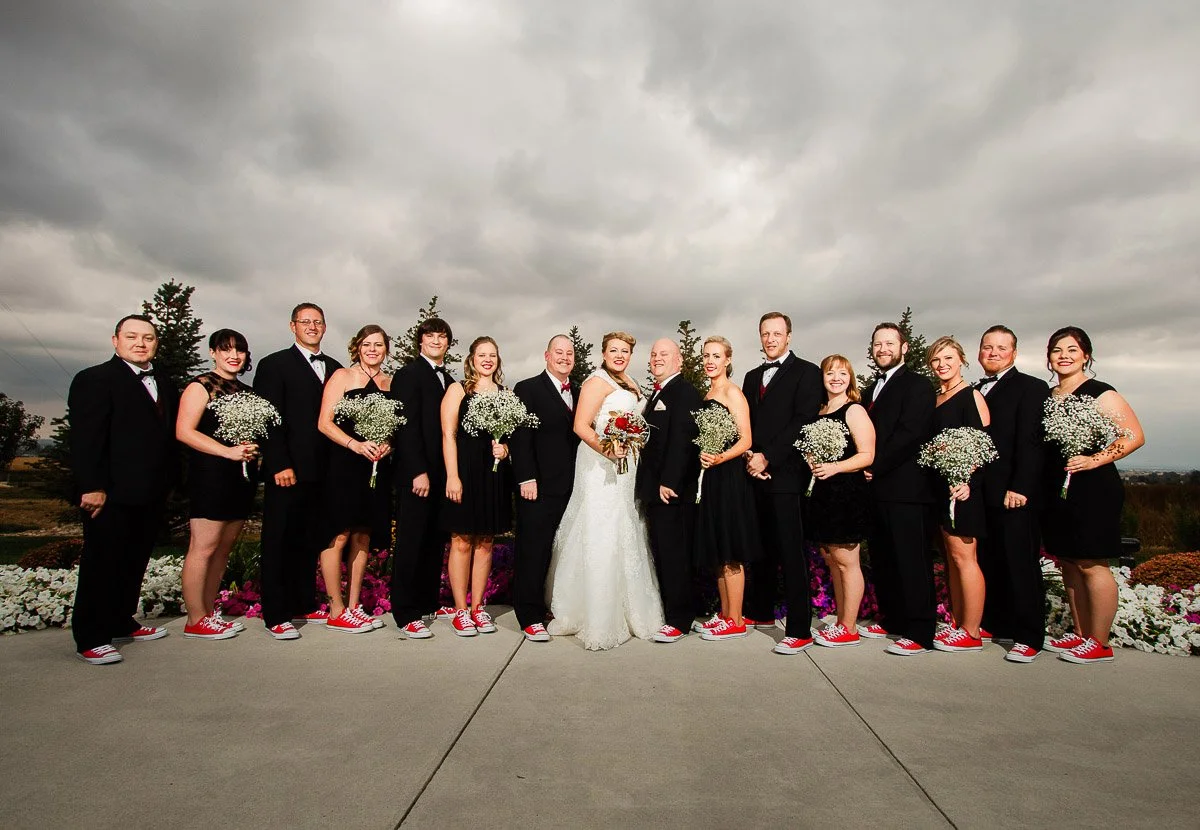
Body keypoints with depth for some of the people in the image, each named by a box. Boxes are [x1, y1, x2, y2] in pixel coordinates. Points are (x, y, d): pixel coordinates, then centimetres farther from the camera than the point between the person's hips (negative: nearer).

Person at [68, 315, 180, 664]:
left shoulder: (164, 385, 15)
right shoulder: (94, 380, -7)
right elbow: (86, 439, -14)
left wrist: (167, 482, 10)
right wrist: (92, 487, -19)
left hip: (151, 494, 7)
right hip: (112, 494, -7)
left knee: (135, 563, 16)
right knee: (102, 565, 2)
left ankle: (122, 623, 31)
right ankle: (90, 638, 14)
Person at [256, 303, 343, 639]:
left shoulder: (335, 368, 15)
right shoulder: (274, 365, 0)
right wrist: (279, 465, -14)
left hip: (323, 470, 5)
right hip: (287, 470, -5)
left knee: (311, 540, 12)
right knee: (280, 541, 3)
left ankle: (305, 606, 24)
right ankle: (276, 615, 12)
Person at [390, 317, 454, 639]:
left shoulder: (450, 381, 18)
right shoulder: (409, 374, -4)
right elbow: (407, 425, -12)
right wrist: (419, 471, -17)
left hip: (442, 473, 7)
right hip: (416, 471, -7)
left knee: (436, 540, 9)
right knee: (411, 541, -1)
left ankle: (429, 603, 19)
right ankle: (406, 615, 6)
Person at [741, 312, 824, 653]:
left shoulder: (806, 372, 0)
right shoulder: (752, 376, 20)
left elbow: (803, 422, -10)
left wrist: (767, 458, -14)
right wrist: (749, 458, -1)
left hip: (786, 473, -6)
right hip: (755, 474, 6)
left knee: (791, 552, -5)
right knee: (761, 548, 13)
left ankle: (799, 629, 0)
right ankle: (761, 612, 27)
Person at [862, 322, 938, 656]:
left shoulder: (917, 386, -5)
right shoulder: (871, 389, 21)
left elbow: (909, 434, -15)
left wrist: (875, 466, -15)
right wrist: (865, 469, 3)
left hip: (904, 488, -8)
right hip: (875, 488, 8)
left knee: (912, 562, -2)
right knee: (882, 560, 14)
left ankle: (919, 633, 5)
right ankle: (891, 619, 26)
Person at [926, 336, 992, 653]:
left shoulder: (971, 395, -8)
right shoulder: (935, 398, 15)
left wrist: (966, 481, -23)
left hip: (964, 486, -8)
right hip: (942, 485, 8)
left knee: (963, 557, -3)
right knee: (952, 558, 13)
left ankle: (972, 633, 6)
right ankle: (958, 624, 22)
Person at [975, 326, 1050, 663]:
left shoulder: (1031, 388, -2)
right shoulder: (975, 392, 18)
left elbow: (1031, 443, -11)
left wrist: (1019, 488, -16)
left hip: (1014, 494, -6)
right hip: (981, 493, 6)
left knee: (1021, 565, 0)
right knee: (989, 563, 10)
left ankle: (1028, 637, 9)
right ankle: (995, 624, 22)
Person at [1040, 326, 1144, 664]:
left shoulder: (1100, 393, -6)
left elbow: (1134, 436, -12)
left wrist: (1095, 460, -21)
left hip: (1092, 489, -7)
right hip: (1056, 491, 7)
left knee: (1091, 565, -3)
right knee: (1068, 564, 12)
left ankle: (1099, 644, 8)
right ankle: (1080, 634, 23)